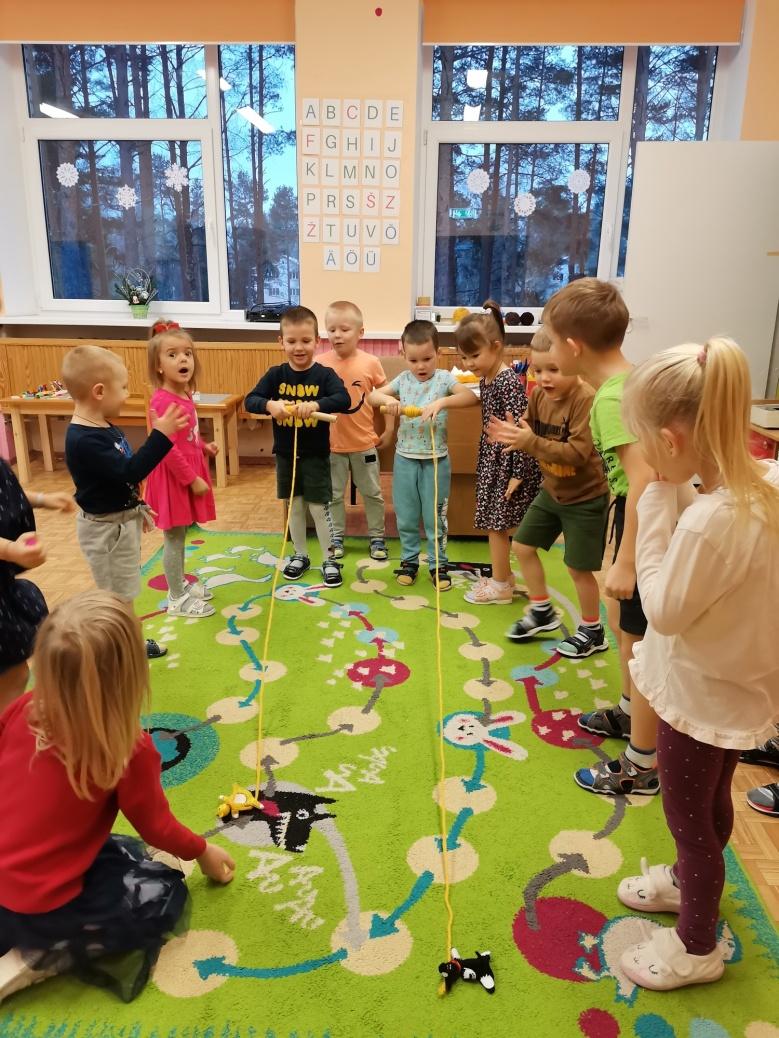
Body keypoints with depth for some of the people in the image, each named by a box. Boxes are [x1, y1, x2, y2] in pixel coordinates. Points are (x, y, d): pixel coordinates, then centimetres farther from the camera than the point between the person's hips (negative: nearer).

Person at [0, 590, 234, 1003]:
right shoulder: (130, 750, -23)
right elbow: (156, 827, -7)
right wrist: (203, 852, 12)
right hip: (37, 910, -5)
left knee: (128, 853, 24)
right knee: (166, 892, 12)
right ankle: (42, 957, 0)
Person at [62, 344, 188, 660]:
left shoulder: (103, 427, 4)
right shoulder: (84, 440, -28)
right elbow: (129, 472, -33)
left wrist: (136, 507, 24)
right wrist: (160, 436, -33)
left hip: (122, 520, 10)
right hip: (106, 528, -10)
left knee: (124, 593, 23)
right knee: (117, 598, 4)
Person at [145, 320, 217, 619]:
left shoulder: (185, 396, 7)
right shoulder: (162, 401, -22)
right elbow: (166, 449, -23)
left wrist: (204, 447, 6)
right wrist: (192, 479, -19)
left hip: (189, 472, 9)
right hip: (173, 478, -9)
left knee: (180, 535, 20)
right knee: (173, 538, 3)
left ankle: (180, 583, 36)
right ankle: (177, 599, 15)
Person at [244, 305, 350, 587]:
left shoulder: (324, 374, -10)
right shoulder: (275, 375, -3)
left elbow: (344, 400, -26)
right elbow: (250, 400, -12)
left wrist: (316, 404, -42)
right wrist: (270, 404, -33)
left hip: (316, 455, -3)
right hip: (285, 454, 3)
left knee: (319, 508, 3)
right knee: (294, 506, 15)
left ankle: (329, 560, 18)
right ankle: (300, 555, 31)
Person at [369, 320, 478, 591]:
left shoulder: (444, 378, -7)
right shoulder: (403, 380, 2)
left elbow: (471, 397, -22)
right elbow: (371, 397, 0)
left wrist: (441, 402, -36)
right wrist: (387, 399, -21)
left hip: (435, 459, -3)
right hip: (405, 458, 3)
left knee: (435, 516, 7)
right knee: (406, 515, 12)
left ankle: (438, 563, 20)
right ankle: (409, 559, 28)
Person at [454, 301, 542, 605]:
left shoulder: (508, 382, -20)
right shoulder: (486, 379, 8)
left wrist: (517, 474, -22)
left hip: (506, 462, -9)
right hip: (491, 458, 9)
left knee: (496, 524, 1)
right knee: (494, 523, 16)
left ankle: (501, 586, 15)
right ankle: (502, 575, 30)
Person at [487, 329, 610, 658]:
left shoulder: (585, 399, -27)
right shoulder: (539, 395, -4)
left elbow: (578, 453, -33)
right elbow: (531, 432, 3)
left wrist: (530, 442, -39)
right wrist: (513, 434, -19)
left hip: (585, 498, -8)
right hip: (551, 491, 8)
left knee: (578, 567, 2)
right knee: (522, 546, 13)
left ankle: (593, 631, 25)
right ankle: (542, 612, 33)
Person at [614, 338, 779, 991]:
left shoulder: (709, 520, -37)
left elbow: (664, 611, -25)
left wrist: (658, 507, -25)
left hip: (703, 695, -8)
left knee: (688, 818, 15)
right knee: (711, 803, 30)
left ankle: (696, 947, 39)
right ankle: (689, 882, 57)